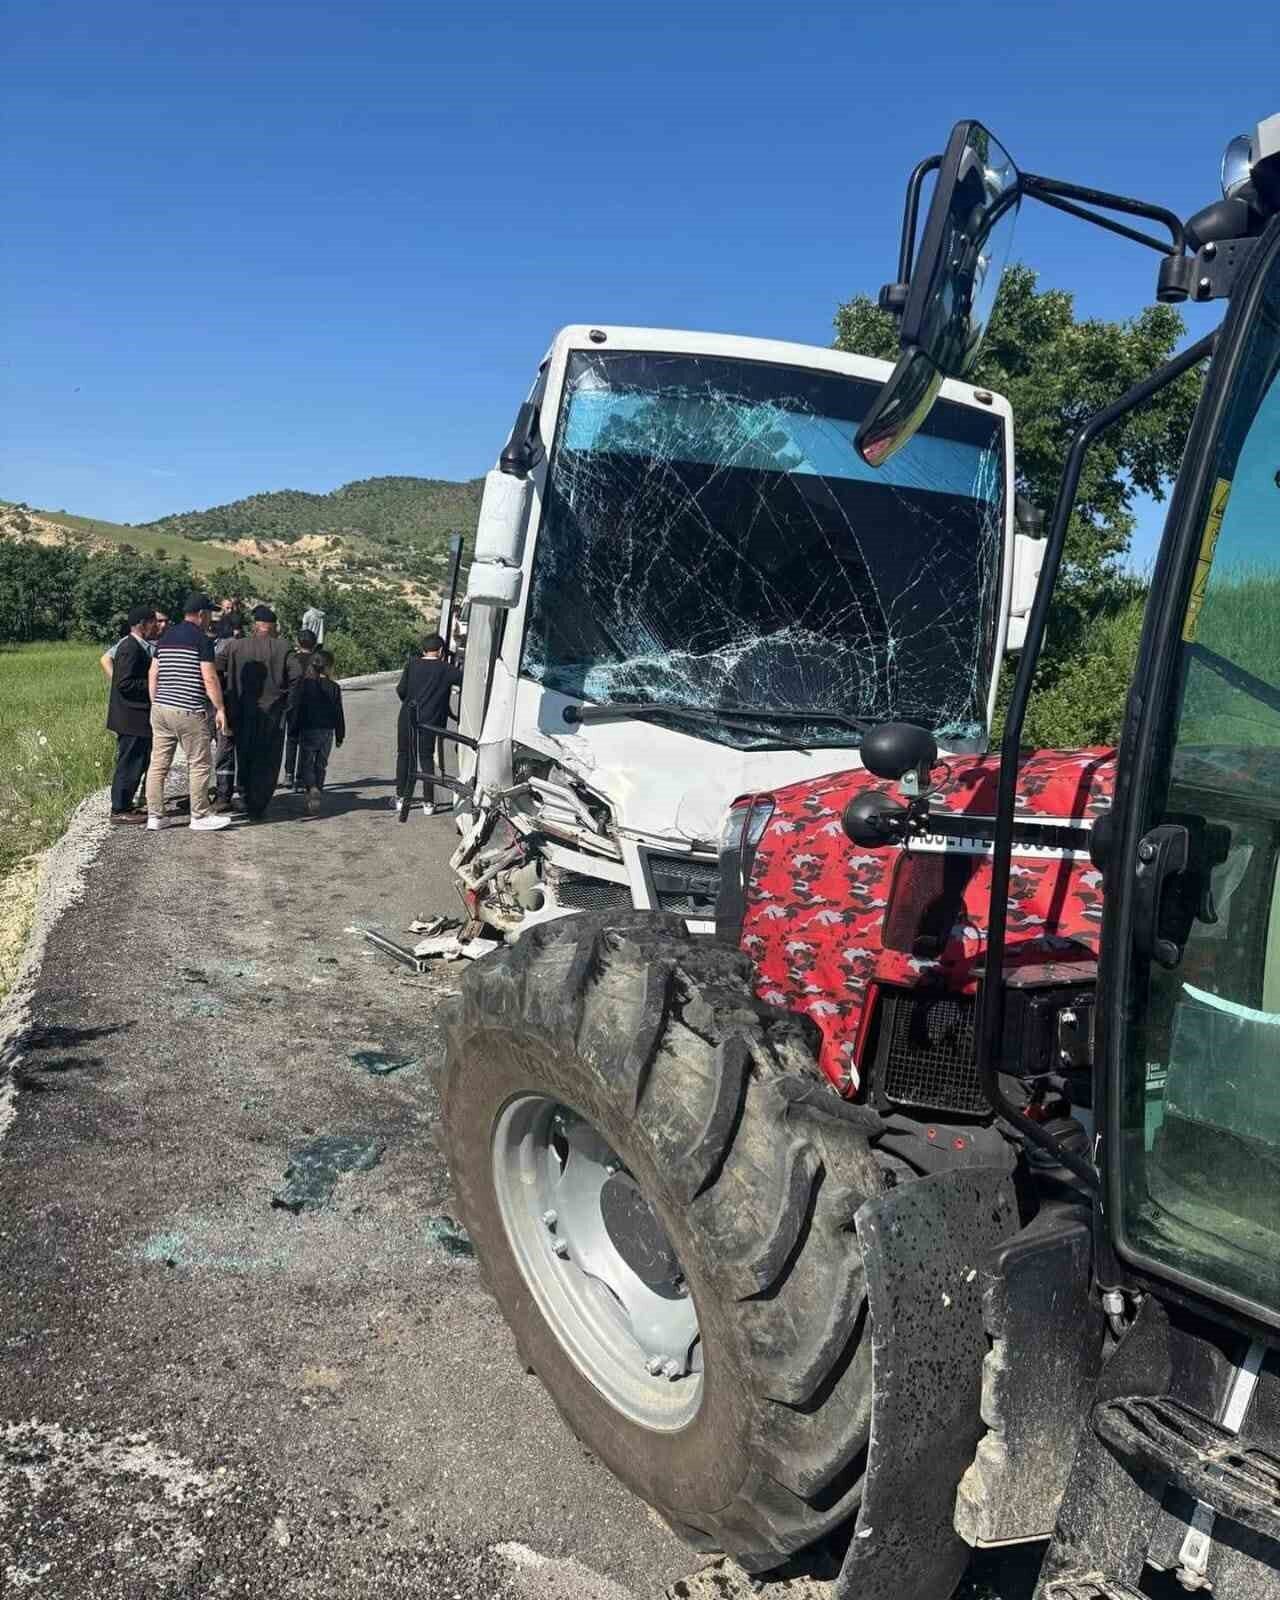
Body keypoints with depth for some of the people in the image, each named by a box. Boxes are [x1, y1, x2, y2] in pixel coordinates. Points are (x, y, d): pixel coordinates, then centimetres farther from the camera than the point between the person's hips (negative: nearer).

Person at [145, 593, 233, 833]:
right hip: (189, 712, -7)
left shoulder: (165, 638, 14)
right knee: (199, 765, 3)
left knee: (158, 764, 8)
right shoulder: (201, 639, -8)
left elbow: (152, 674, 15)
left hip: (160, 709, 7)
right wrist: (220, 709, -7)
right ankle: (200, 816, 8)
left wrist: (156, 704, 21)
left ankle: (154, 815, 12)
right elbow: (209, 679, -13)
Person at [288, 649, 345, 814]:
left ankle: (312, 788, -22)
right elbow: (338, 714, 0)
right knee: (320, 765, 12)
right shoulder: (334, 688, -3)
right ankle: (314, 799, 13)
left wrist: (294, 731, 4)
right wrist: (340, 736, 9)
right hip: (327, 732, 1)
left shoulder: (303, 684, -6)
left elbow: (294, 709, -5)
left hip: (307, 732, -1)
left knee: (306, 764, 6)